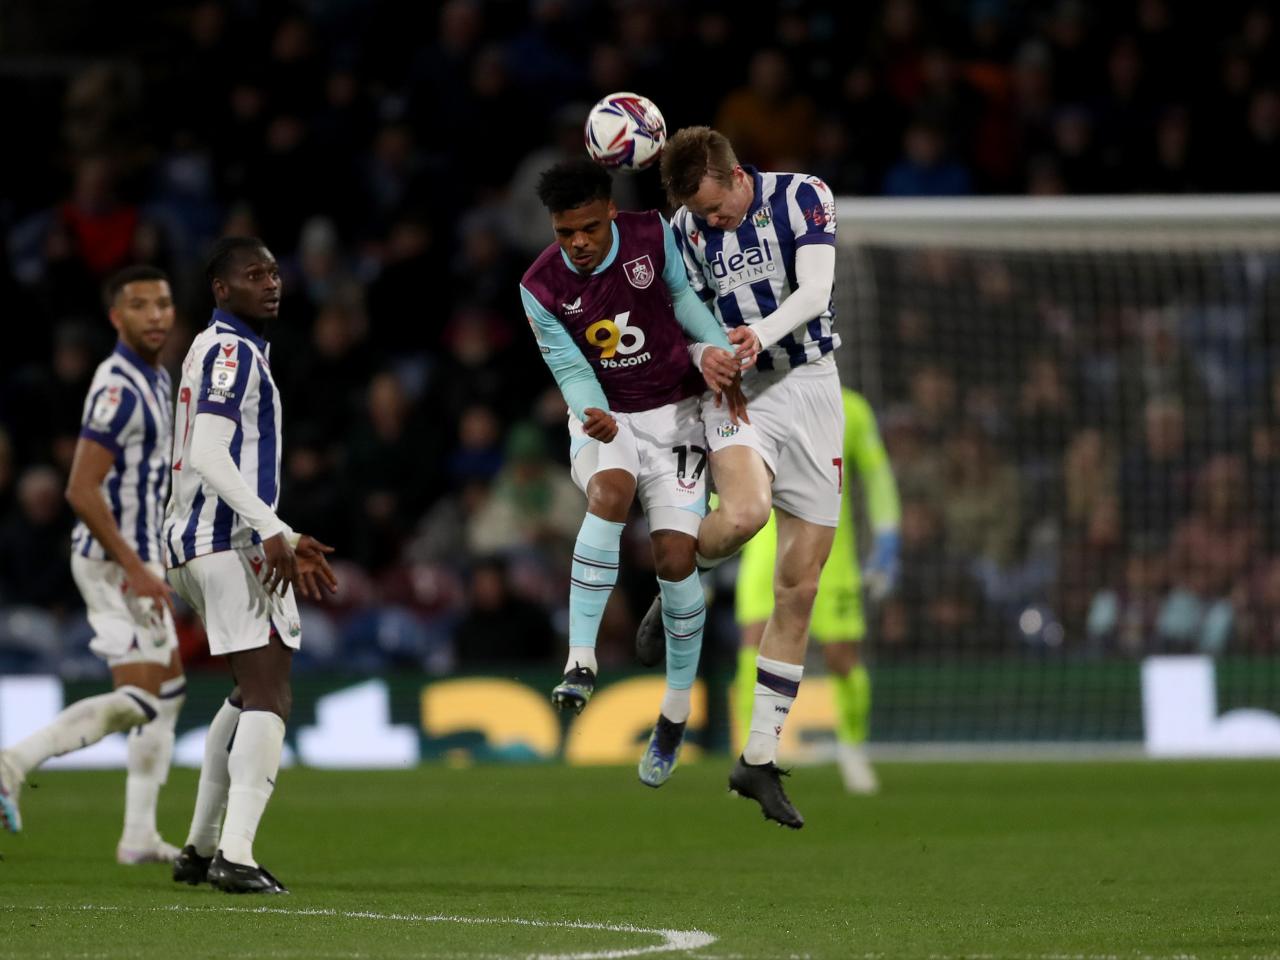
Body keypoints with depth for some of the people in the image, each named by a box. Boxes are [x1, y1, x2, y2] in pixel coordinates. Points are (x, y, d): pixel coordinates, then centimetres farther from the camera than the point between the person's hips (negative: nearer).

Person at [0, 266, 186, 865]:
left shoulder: (155, 379, 12)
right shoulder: (118, 388, -19)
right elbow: (81, 492, -25)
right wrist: (134, 568, -24)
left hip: (136, 559, 10)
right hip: (114, 562, -10)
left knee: (168, 692, 13)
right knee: (138, 699, -14)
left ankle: (139, 837, 17)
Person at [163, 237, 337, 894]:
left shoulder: (217, 350, 23)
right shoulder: (231, 353, -9)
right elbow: (208, 456, -21)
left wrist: (287, 540, 28)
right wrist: (271, 531, -25)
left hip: (195, 544, 11)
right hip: (231, 543, -11)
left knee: (251, 693, 21)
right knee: (269, 696, -15)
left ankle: (200, 849, 23)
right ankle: (236, 857, -25)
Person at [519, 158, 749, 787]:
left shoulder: (654, 236, -11)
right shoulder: (541, 286, -11)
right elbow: (570, 369, -11)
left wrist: (716, 352, -5)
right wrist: (592, 415, -31)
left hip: (672, 415, 1)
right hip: (603, 421, -1)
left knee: (675, 557, -12)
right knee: (610, 491, -35)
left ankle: (675, 717, 6)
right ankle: (580, 663, -39)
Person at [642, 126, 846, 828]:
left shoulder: (804, 197, -7)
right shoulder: (683, 231, -1)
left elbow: (815, 290, -17)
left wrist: (765, 332, -35)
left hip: (811, 389, 1)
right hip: (736, 392, -1)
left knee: (799, 586, -1)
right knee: (743, 513, -34)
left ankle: (759, 759, 6)